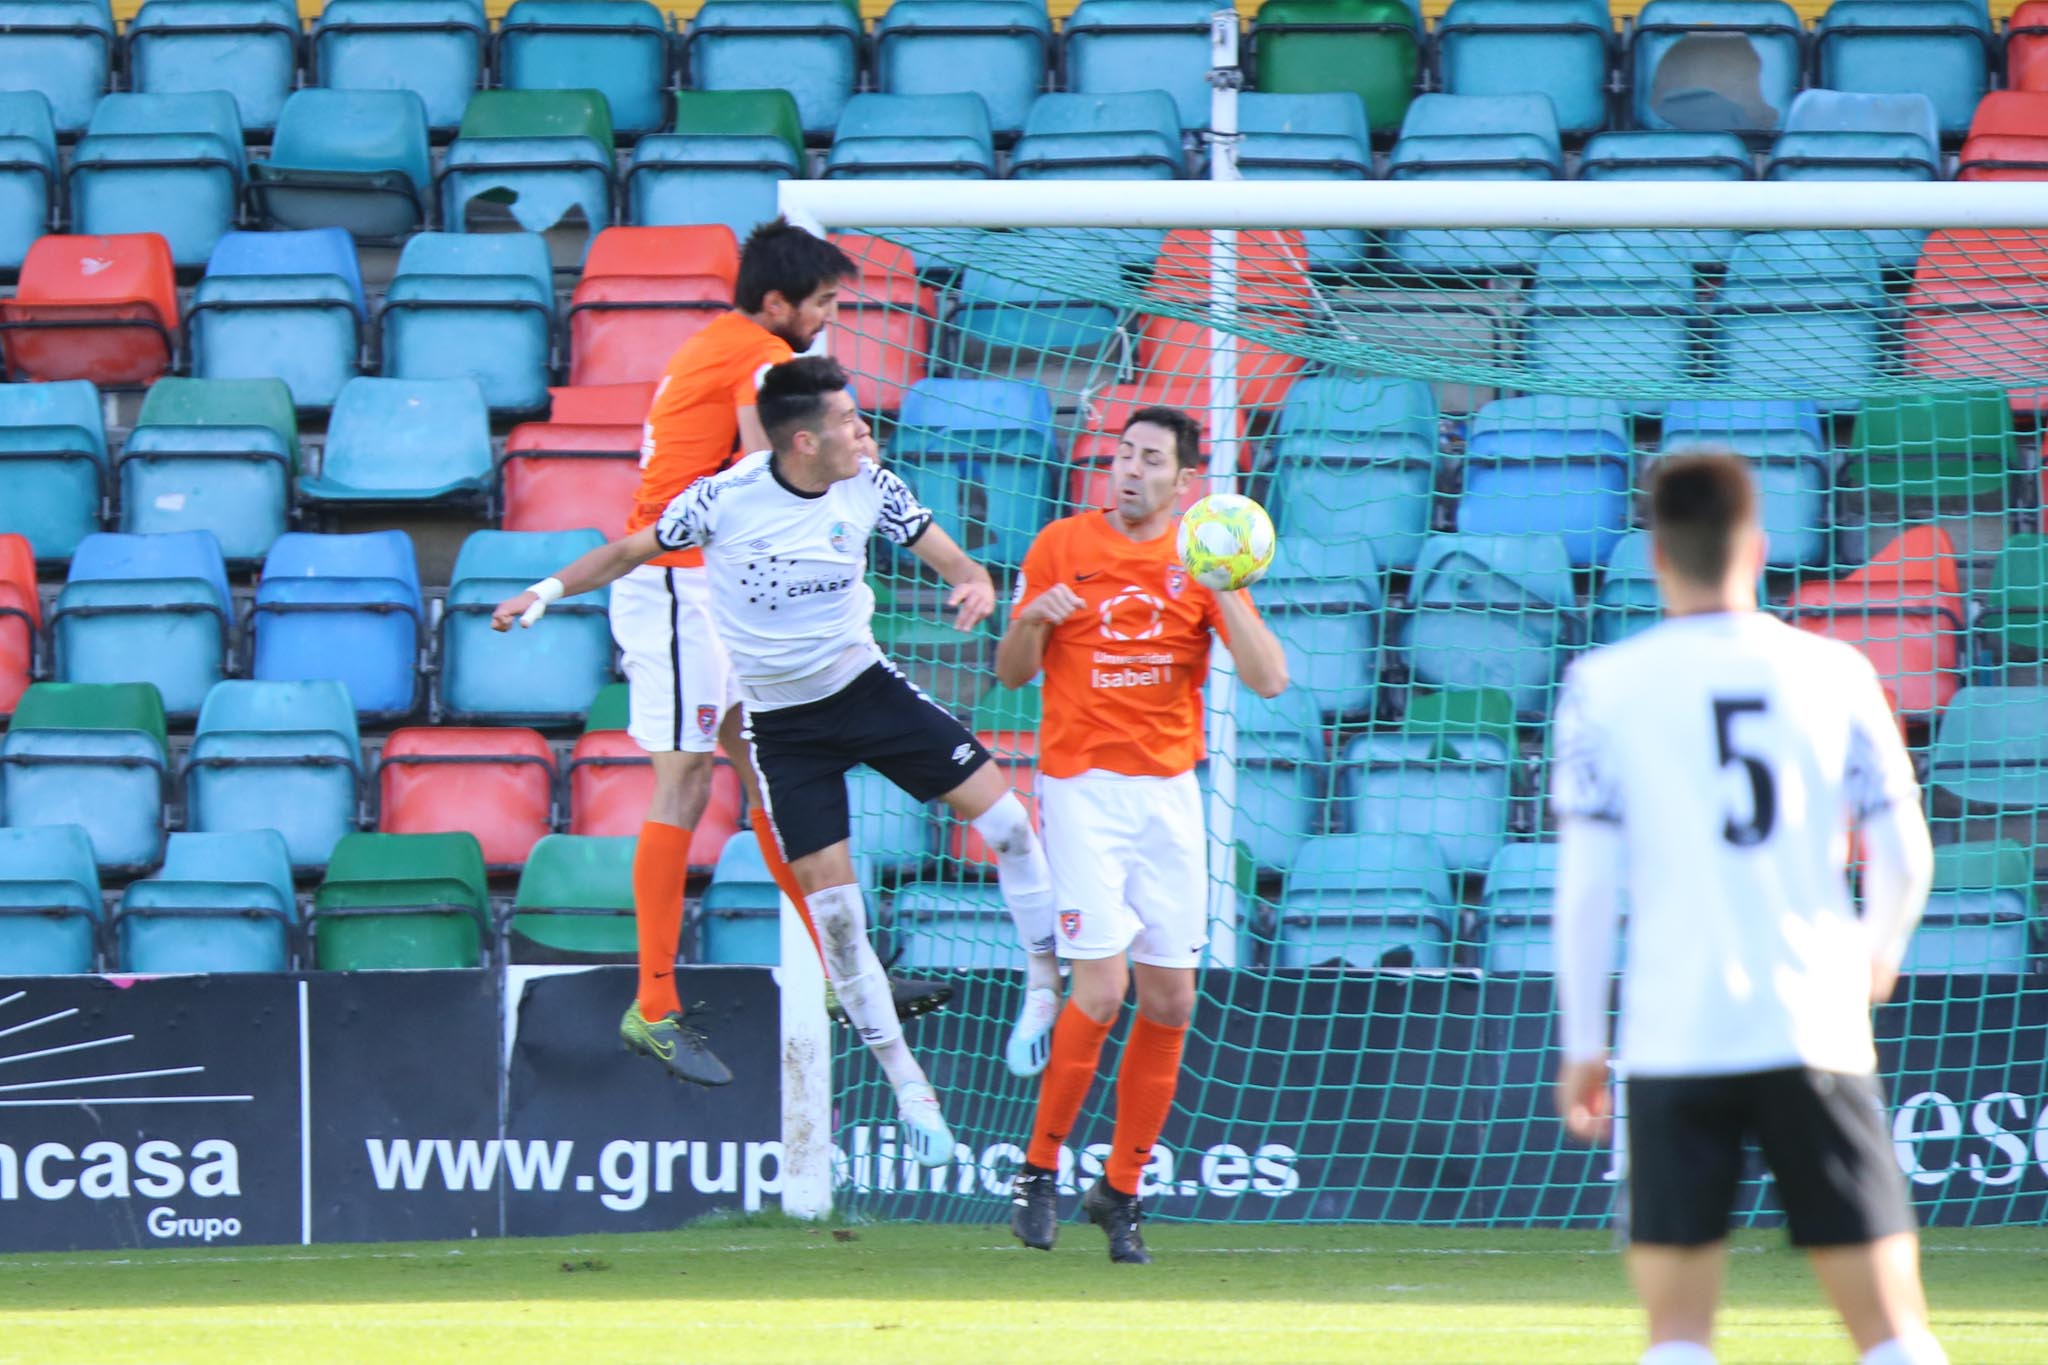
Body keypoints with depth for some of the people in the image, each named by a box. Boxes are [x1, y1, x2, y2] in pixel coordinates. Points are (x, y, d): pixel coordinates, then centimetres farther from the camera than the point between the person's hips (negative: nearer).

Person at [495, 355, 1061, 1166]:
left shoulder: (869, 488, -9)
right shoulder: (725, 500, -17)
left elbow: (947, 557, -4)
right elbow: (631, 552, -2)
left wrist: (974, 584, -26)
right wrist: (546, 593, -9)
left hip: (864, 686, 3)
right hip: (780, 723, -3)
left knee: (1001, 813, -9)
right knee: (833, 906, -9)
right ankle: (908, 1088, 2)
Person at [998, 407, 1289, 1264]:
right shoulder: (1062, 546, 1)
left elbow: (1269, 679, -5)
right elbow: (1012, 674, 7)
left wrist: (1220, 590, -16)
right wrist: (1032, 620, -13)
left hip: (1170, 793, 3)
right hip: (1083, 784, -3)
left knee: (1170, 1001, 3)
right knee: (1101, 988, -15)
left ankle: (1120, 1193, 15)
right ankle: (1039, 1171, 2)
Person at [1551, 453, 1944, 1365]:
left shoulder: (1605, 685, 0)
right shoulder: (1834, 673, 4)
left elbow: (1587, 881, -3)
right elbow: (1905, 856, 6)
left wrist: (1580, 1045, 6)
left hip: (1674, 1041, -1)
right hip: (1814, 1038, 1)